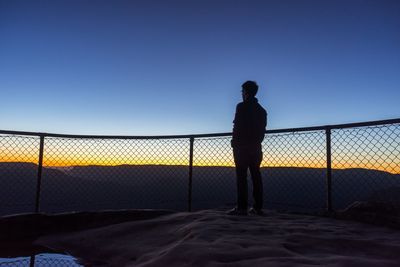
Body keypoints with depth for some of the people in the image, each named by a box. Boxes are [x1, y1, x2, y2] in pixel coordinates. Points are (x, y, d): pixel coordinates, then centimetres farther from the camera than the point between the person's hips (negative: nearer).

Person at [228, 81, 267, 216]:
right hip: (255, 147, 7)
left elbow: (237, 127, -12)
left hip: (242, 146, -7)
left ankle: (242, 207, -8)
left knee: (241, 176, -7)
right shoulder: (261, 110, 17)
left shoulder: (241, 106, -5)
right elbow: (262, 130, 15)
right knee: (256, 175, 6)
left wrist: (234, 143, -6)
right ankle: (257, 207, 8)